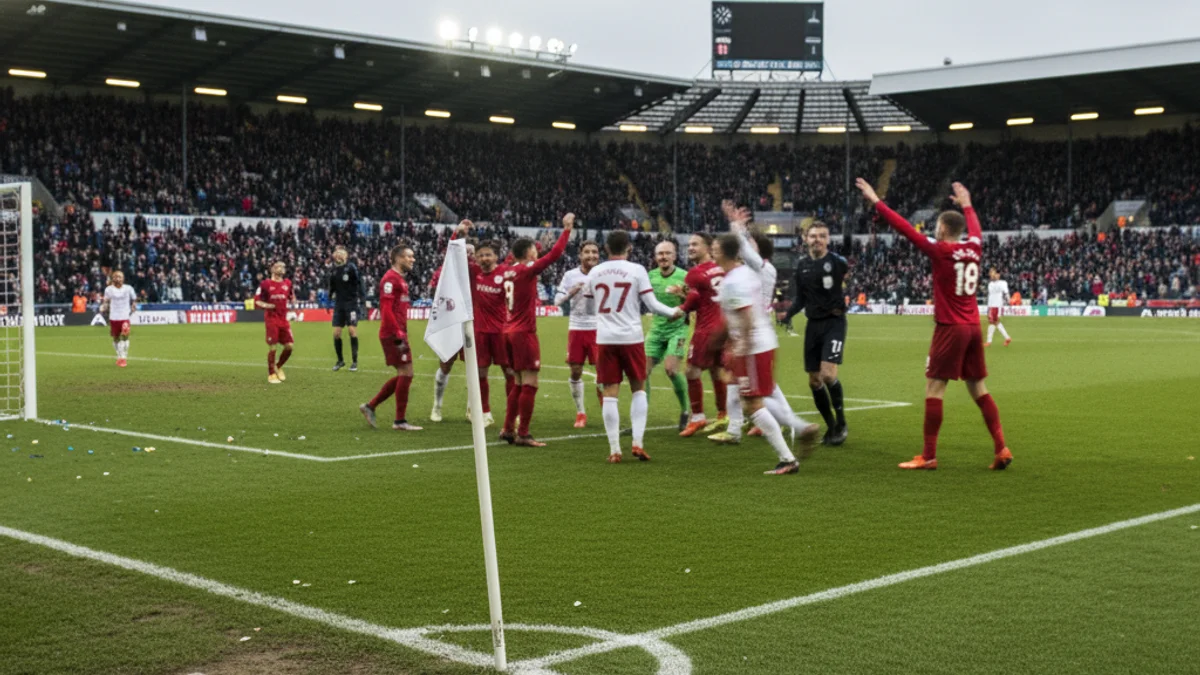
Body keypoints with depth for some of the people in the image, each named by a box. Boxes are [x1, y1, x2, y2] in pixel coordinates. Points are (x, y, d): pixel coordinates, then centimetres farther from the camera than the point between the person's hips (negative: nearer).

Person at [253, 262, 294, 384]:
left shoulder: (287, 283, 10)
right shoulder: (265, 284, -3)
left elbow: (292, 296, 25)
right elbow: (256, 301, -2)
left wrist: (293, 300, 3)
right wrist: (265, 305, -20)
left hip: (284, 319, 5)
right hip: (271, 320, -5)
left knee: (289, 346, -1)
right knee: (272, 347, -5)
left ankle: (278, 367, 24)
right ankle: (271, 374, 9)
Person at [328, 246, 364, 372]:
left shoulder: (351, 268, -9)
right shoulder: (334, 270, 7)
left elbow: (359, 284, -11)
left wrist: (360, 300, -15)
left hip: (351, 303, -5)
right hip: (339, 303, 5)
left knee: (352, 330, -9)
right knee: (336, 332, 2)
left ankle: (354, 361, 0)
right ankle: (340, 360, 18)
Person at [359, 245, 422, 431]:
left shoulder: (400, 279, 18)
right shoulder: (390, 279, -13)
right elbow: (386, 309, -19)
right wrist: (398, 334, -21)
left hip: (397, 333, 10)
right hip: (392, 334, -10)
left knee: (403, 375, 12)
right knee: (406, 373, -7)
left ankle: (370, 407, 19)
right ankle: (400, 421, 0)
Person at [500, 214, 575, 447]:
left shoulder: (508, 270, 8)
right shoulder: (527, 270, -13)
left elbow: (516, 259, 33)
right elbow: (555, 254, -18)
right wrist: (567, 229, -8)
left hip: (511, 331, 9)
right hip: (524, 332, -9)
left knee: (519, 383, 16)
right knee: (530, 384, -5)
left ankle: (508, 429, 19)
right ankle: (523, 434, -4)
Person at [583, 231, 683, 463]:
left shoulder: (595, 273, 5)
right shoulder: (636, 270, -4)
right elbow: (652, 304, -6)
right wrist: (674, 312, 11)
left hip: (605, 339, 2)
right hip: (631, 338, -2)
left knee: (610, 394, 3)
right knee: (639, 389, 14)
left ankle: (614, 450, 2)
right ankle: (638, 442, 4)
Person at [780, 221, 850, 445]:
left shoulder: (836, 261, -6)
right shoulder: (802, 264, 8)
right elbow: (800, 299, 13)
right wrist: (788, 314, 1)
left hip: (834, 322, -5)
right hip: (813, 324, 5)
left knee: (828, 373, -19)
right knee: (814, 380, 6)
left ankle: (841, 424, 0)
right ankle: (831, 427, 22)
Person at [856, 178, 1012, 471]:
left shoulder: (940, 250, -11)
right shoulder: (974, 247, 6)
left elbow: (905, 228, -9)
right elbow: (975, 228, 30)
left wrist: (876, 201, -2)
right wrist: (966, 205, 48)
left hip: (950, 328, -7)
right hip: (973, 328, 7)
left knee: (934, 387, -2)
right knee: (978, 389, 12)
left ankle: (928, 456, -2)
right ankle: (1001, 449, 8)